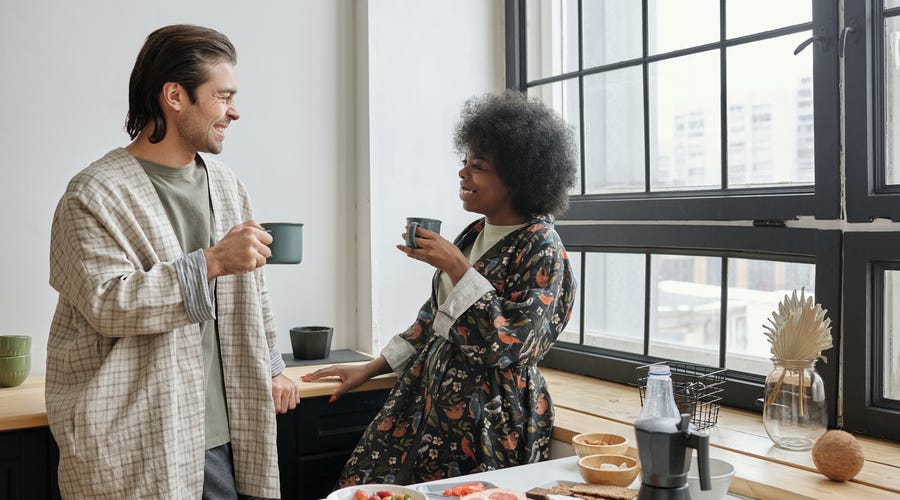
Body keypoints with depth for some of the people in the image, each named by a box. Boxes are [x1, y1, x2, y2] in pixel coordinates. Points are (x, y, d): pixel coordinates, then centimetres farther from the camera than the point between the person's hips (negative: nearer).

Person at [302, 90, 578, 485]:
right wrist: (371, 368, 16)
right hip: (427, 402, 7)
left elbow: (508, 346, -21)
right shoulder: (475, 233, 8)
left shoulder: (541, 249, -14)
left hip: (488, 422, -7)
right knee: (365, 485, 3)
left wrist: (457, 268, -21)